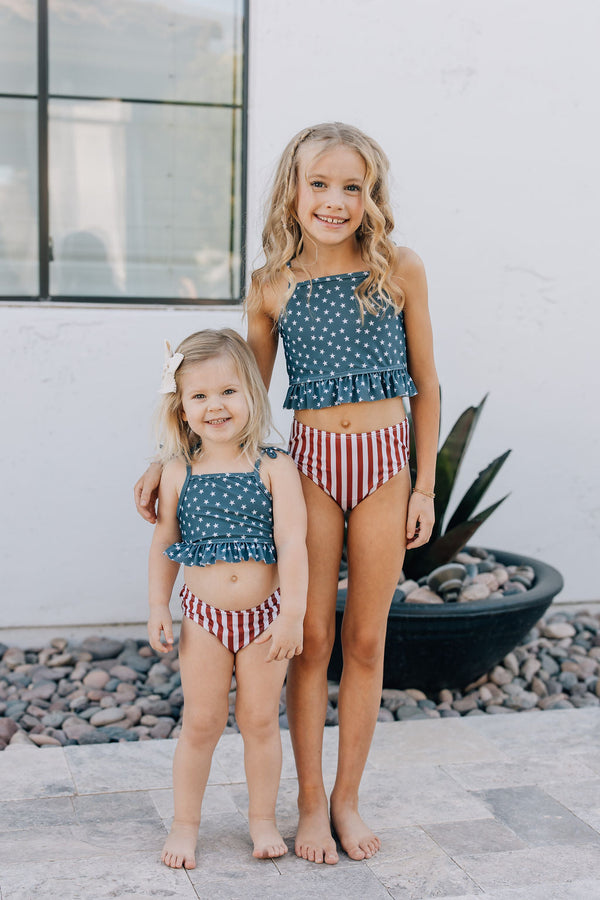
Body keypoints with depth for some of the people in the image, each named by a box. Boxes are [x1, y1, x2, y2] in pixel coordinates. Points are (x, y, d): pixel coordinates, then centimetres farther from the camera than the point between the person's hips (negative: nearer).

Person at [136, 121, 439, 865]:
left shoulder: (400, 272, -2)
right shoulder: (271, 287, -1)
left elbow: (426, 384, 4)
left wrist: (425, 486, 2)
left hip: (384, 466, 0)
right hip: (310, 466, 0)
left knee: (365, 638, 8)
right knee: (312, 637, 6)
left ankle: (347, 796, 23)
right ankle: (310, 800, 21)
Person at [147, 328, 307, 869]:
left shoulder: (274, 468, -9)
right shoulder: (179, 472, -1)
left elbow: (292, 543, -13)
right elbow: (165, 542, 7)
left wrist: (292, 614, -19)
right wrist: (158, 608, 5)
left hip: (265, 614, -1)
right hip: (205, 617, 1)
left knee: (260, 720, 10)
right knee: (201, 722, 9)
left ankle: (263, 818, 27)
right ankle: (185, 823, 23)